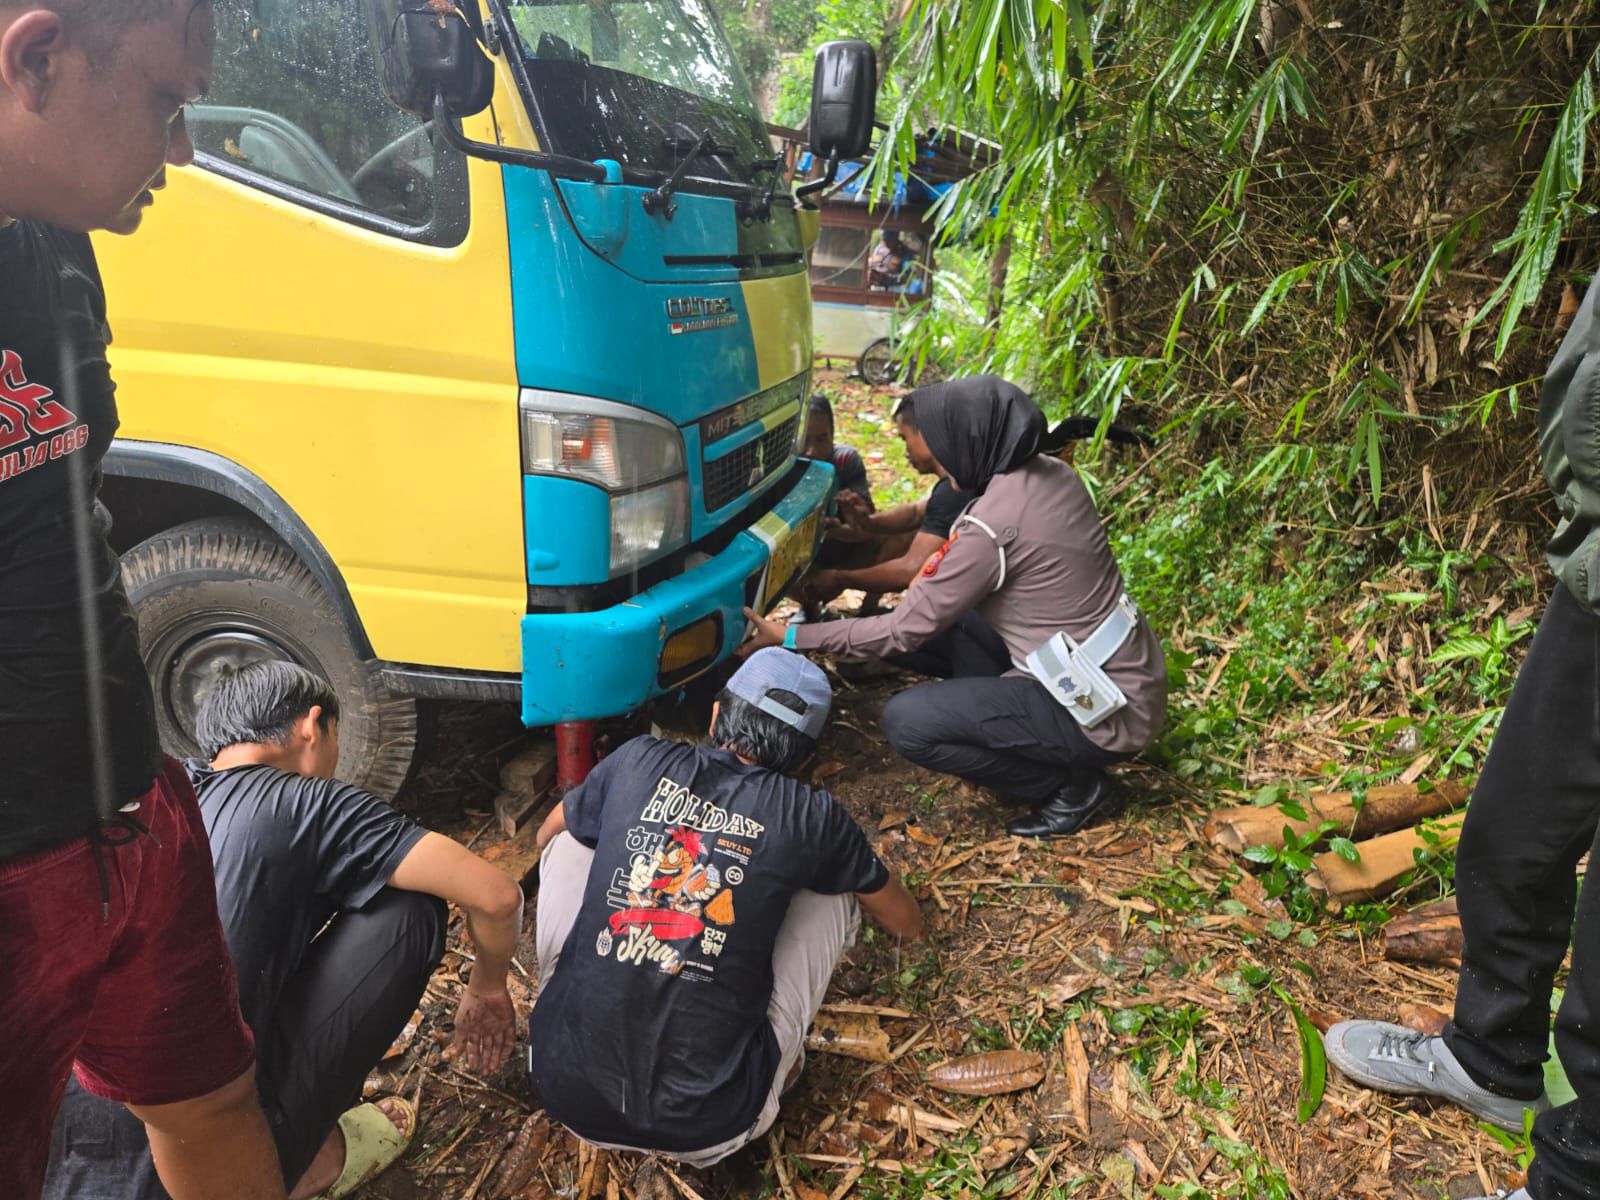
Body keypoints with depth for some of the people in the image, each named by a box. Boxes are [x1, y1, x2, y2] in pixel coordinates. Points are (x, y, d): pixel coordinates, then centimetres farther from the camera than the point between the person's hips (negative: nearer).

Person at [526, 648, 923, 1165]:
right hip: (706, 1130, -1)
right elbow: (908, 923, 17)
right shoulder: (812, 817, -2)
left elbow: (544, 836, 25)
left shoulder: (639, 761, 2)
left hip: (567, 1092, 2)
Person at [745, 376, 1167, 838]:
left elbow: (903, 630, -14)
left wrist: (791, 638, -5)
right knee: (944, 615, 11)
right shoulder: (1052, 474, 2)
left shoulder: (991, 526, -24)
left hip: (1107, 709, -9)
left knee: (906, 721, -12)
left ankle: (1074, 789, 1)